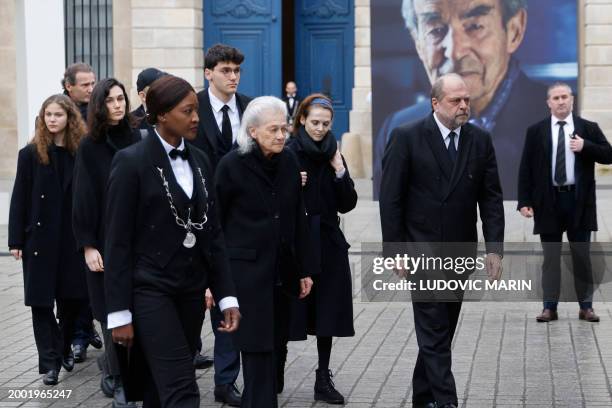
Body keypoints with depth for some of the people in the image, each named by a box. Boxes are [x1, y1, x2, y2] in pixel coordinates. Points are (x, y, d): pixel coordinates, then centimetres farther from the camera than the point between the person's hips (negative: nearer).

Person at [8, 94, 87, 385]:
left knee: (72, 297, 7)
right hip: (40, 236, -1)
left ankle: (65, 349, 29)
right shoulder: (31, 154, -3)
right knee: (41, 300, 0)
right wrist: (16, 240, -5)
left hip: (72, 236, 1)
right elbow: (20, 198, -2)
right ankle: (50, 362, 5)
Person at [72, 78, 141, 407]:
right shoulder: (90, 146, -4)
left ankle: (111, 367, 28)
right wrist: (87, 246, -11)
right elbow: (82, 198, -5)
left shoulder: (135, 139, 4)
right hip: (105, 239, -3)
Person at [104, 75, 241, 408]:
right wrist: (119, 313, -12)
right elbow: (117, 242, -10)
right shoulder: (131, 161, -9)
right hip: (150, 290, -6)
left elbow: (213, 233, 12)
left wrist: (227, 296, 5)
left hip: (191, 290, 6)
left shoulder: (199, 160, 10)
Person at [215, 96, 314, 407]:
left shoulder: (289, 162, 6)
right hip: (247, 271, -5)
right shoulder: (232, 165, -8)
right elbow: (215, 222, -4)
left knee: (273, 345, 8)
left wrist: (304, 269, 11)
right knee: (258, 350, -6)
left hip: (282, 272, 5)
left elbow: (298, 218, 11)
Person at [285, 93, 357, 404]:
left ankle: (323, 379, 10)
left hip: (328, 242, 4)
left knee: (327, 311, 4)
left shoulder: (333, 155, 8)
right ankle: (276, 370, 17)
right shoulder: (287, 153, -4)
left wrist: (340, 171, -8)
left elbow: (347, 204, 4)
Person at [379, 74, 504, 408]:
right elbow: (390, 198, -7)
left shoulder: (480, 140, 4)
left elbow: (491, 198, 4)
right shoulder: (407, 138, -7)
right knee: (434, 332, -6)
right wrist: (395, 250, -10)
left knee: (441, 331, 12)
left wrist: (494, 246, -5)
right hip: (423, 251, -4)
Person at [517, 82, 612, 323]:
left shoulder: (588, 129, 5)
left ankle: (586, 307, 12)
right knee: (550, 256, 4)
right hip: (548, 201, 0)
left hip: (579, 201, 0)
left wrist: (585, 146, -15)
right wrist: (524, 201, -5)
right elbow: (526, 168, 2)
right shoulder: (536, 131, 4)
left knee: (581, 255, 5)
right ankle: (550, 307, 8)